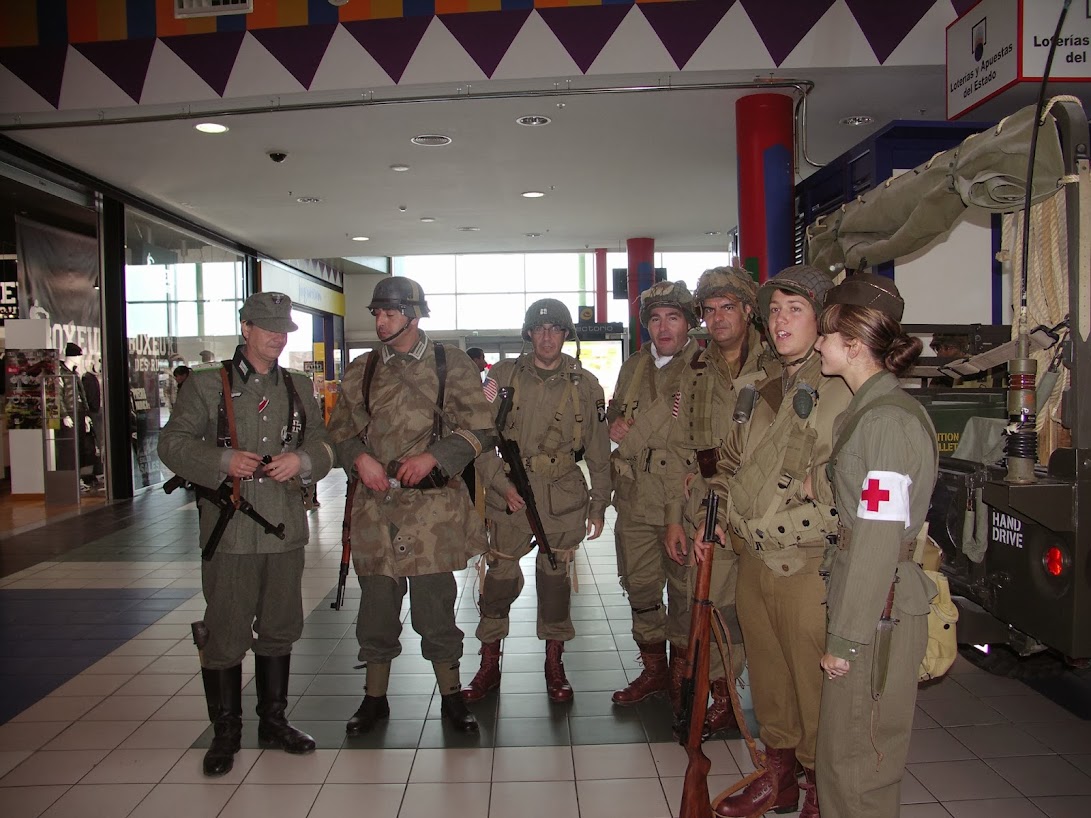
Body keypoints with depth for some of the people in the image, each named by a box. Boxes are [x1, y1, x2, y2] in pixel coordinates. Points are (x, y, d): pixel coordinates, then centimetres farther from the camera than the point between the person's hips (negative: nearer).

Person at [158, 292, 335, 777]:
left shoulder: (299, 387, 13)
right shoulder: (207, 383, 1)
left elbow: (323, 444, 11)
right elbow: (172, 443, -2)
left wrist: (302, 459, -11)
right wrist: (223, 460, -17)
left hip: (286, 530, 4)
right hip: (230, 531, -4)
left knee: (279, 629, 14)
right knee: (225, 634, 2)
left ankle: (273, 722, 30)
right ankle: (225, 733, 19)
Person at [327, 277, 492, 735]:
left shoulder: (451, 365, 1)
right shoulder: (361, 370, 10)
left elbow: (479, 430, -1)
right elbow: (340, 429, 15)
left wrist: (432, 457, -13)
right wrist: (359, 459, -6)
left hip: (434, 507, -3)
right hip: (375, 505, 3)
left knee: (435, 604, 4)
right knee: (377, 605, 12)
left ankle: (451, 697, 22)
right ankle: (375, 698, 28)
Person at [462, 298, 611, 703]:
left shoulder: (585, 384, 3)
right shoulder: (503, 375, 2)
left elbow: (599, 450, 8)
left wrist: (599, 504, 7)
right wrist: (503, 484, -9)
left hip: (564, 499, 0)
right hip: (509, 496, 0)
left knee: (556, 578, 9)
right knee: (500, 577, 3)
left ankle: (554, 664, 26)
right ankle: (489, 665, 19)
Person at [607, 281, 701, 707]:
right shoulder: (633, 367, 14)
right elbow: (613, 414, 25)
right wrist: (616, 426, 4)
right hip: (635, 499, 6)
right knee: (639, 586, 12)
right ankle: (653, 670, 29)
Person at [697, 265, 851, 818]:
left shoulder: (841, 394, -13)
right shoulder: (765, 392, 13)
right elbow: (732, 460, 24)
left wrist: (752, 523, -18)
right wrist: (715, 514, 12)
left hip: (808, 568, -7)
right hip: (753, 561, 8)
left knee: (813, 685, 8)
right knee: (767, 678, 20)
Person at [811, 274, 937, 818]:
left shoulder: (888, 420, -19)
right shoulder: (870, 407, 11)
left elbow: (879, 538, -21)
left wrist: (845, 637, -18)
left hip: (877, 608, -9)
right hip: (862, 594, 9)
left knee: (855, 753, 5)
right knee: (845, 745, 19)